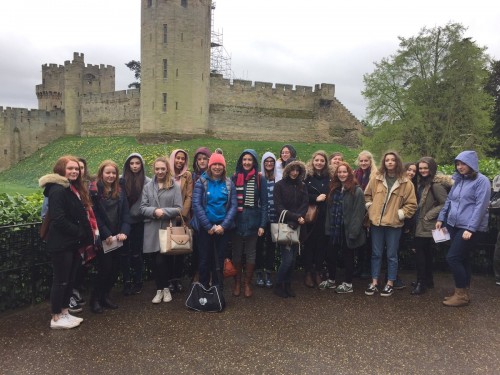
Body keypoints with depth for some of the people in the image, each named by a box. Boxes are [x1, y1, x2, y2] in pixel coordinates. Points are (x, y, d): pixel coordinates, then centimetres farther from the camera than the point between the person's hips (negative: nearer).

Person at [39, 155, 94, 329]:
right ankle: (56, 318, 12)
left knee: (70, 279, 15)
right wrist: (80, 233, -16)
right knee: (61, 280, 0)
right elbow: (58, 219, -23)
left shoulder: (74, 189, 14)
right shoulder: (57, 190, -16)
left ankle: (64, 313, 26)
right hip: (61, 243, -9)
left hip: (73, 242, 9)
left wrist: (85, 235, 5)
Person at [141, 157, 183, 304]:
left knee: (161, 261, -6)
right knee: (155, 262, 8)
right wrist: (154, 211, -15)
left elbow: (178, 209, -5)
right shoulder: (148, 186, 8)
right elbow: (143, 208, 2)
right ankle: (160, 289, 23)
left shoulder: (175, 187, -1)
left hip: (168, 229, -2)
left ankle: (165, 288, 16)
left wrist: (164, 212, -16)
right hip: (152, 229, 3)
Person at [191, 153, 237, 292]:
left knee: (219, 260, 9)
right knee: (205, 259, 6)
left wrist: (223, 226, -11)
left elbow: (233, 205, -1)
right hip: (205, 227, -1)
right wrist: (208, 226, -12)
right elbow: (196, 205, -8)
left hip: (223, 227, 2)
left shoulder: (229, 184, 4)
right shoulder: (201, 182, -2)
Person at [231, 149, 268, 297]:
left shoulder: (260, 179, -1)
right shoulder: (234, 177, 4)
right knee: (236, 253, 9)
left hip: (252, 221, -1)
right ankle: (237, 282, 23)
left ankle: (247, 283, 22)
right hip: (236, 221, 1)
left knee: (250, 253, 8)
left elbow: (264, 203, -2)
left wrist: (262, 224, -8)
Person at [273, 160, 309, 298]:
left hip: (297, 226, 4)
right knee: (287, 258, -10)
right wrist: (296, 217, -17)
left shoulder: (302, 186, 10)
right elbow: (279, 207, -9)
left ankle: (287, 284, 21)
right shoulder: (279, 185, -2)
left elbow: (304, 205, 2)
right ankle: (278, 285, 8)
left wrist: (297, 219, -14)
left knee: (293, 257, 5)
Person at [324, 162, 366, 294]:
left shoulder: (356, 191, -11)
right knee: (330, 254, 13)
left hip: (347, 231, -6)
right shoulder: (334, 189, 10)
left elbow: (358, 213, -16)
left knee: (348, 257, 8)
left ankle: (348, 284, 22)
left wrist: (353, 231, -20)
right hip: (334, 230, 6)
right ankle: (331, 279, 31)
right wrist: (328, 227, 6)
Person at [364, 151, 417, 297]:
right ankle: (374, 283, 20)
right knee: (376, 254, 10)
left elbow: (411, 204, 0)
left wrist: (400, 214, -7)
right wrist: (371, 208, 6)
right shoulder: (376, 179, 4)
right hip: (376, 222, 2)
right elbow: (367, 195, 16)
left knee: (391, 255, 8)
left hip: (394, 224, -2)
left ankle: (390, 284, 20)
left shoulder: (406, 183, -2)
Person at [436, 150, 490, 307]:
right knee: (463, 259, 13)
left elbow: (480, 206, -15)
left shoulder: (481, 181, -9)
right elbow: (449, 200, 19)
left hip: (469, 228, -7)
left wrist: (470, 228, -19)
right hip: (454, 225, 7)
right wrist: (441, 218, 11)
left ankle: (461, 294, 2)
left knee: (452, 258, -11)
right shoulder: (458, 180, 13)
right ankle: (464, 293, 23)